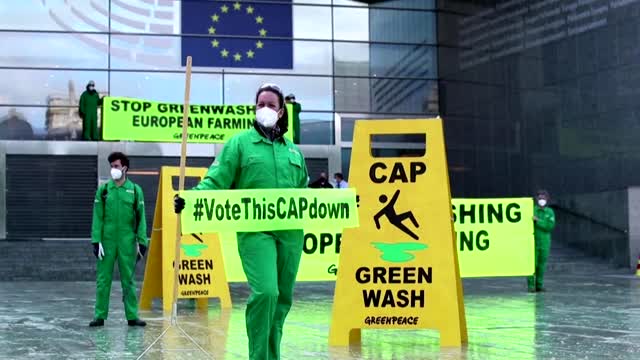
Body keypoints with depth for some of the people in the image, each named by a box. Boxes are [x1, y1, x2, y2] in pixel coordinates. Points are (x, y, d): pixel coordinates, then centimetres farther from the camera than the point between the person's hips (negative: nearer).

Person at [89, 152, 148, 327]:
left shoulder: (135, 190, 3)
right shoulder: (103, 189, 4)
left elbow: (141, 218, 4)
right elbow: (97, 217, 2)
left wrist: (142, 242, -1)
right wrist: (96, 241, -5)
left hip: (127, 242, 0)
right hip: (107, 241, 1)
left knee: (128, 280, 5)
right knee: (103, 279, 3)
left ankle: (132, 316, 10)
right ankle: (100, 316, 10)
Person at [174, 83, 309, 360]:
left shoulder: (293, 150, 18)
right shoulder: (239, 143, 5)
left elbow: (304, 192, 25)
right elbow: (216, 181, -3)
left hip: (291, 233, 5)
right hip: (255, 231, -5)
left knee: (283, 298, 9)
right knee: (265, 292, -20)